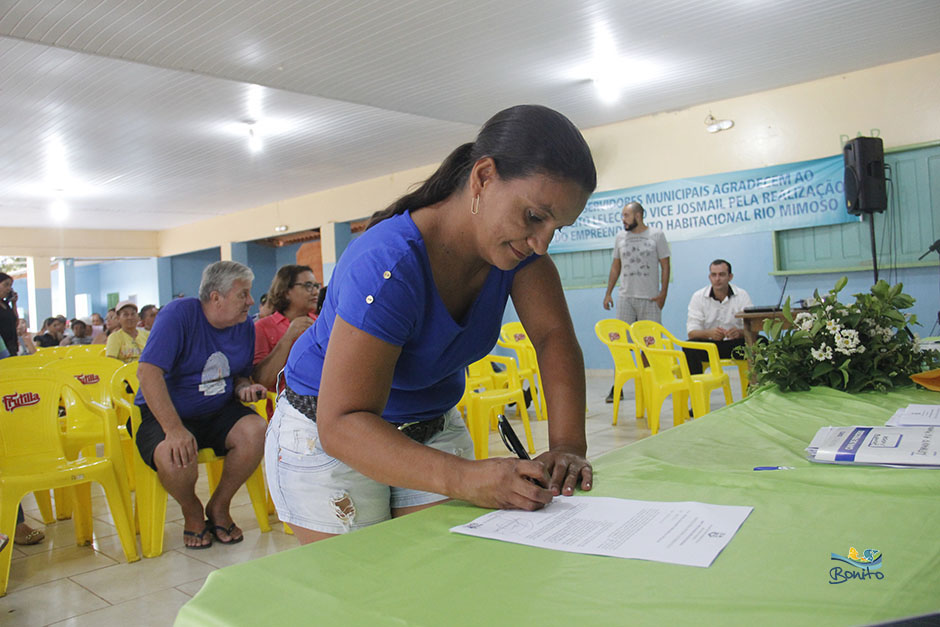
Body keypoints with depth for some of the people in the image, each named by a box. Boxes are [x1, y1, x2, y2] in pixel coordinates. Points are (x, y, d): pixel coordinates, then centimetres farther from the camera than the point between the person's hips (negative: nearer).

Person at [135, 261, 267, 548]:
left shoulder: (245, 326, 4)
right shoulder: (179, 313, -15)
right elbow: (148, 371, -24)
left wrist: (244, 387, -9)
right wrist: (174, 429, -33)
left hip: (218, 413, 5)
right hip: (166, 414, -4)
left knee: (256, 431, -26)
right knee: (175, 457, -35)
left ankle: (219, 506, -2)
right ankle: (192, 513, 0)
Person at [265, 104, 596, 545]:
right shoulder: (388, 266, -34)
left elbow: (554, 336, -12)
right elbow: (342, 424, -36)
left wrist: (568, 445, -27)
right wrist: (463, 479, -48)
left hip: (435, 429, 6)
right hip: (327, 434, -5)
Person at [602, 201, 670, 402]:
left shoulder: (656, 235, 2)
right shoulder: (620, 237, 11)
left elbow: (665, 266, 2)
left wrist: (663, 293, -7)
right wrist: (608, 293, 11)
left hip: (650, 298, -2)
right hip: (625, 297, 2)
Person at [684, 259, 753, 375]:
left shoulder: (742, 295, 0)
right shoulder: (698, 297, -2)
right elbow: (692, 332, -10)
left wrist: (739, 332, -33)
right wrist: (709, 333, -33)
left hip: (735, 344, 1)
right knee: (689, 348, -31)